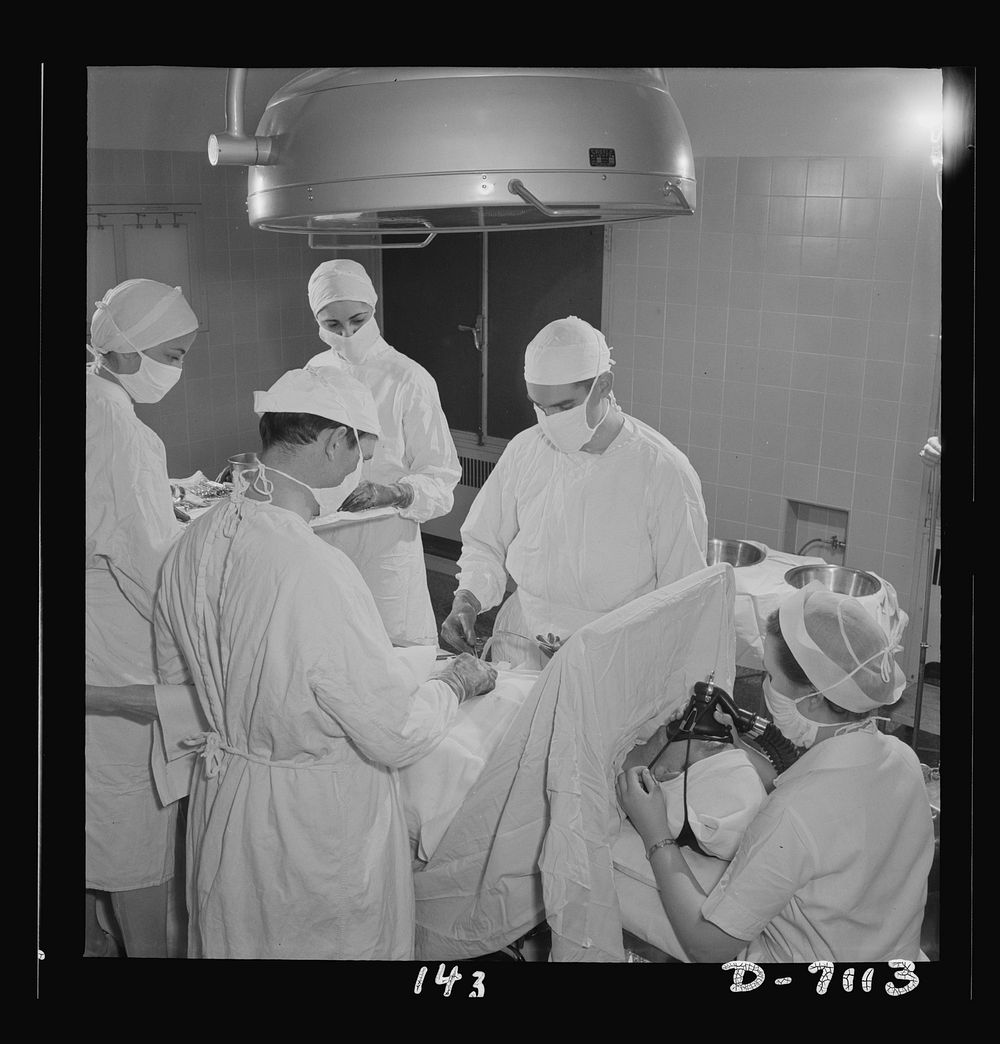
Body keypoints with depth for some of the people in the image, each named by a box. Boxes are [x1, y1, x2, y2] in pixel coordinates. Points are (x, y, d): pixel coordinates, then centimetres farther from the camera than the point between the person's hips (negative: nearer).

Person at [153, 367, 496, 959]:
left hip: (222, 803, 7)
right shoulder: (316, 571, -33)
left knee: (239, 937, 27)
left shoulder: (195, 541, -8)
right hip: (318, 825, -7)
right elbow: (400, 736, -25)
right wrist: (456, 683, -7)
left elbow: (174, 674, 8)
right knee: (338, 943, 18)